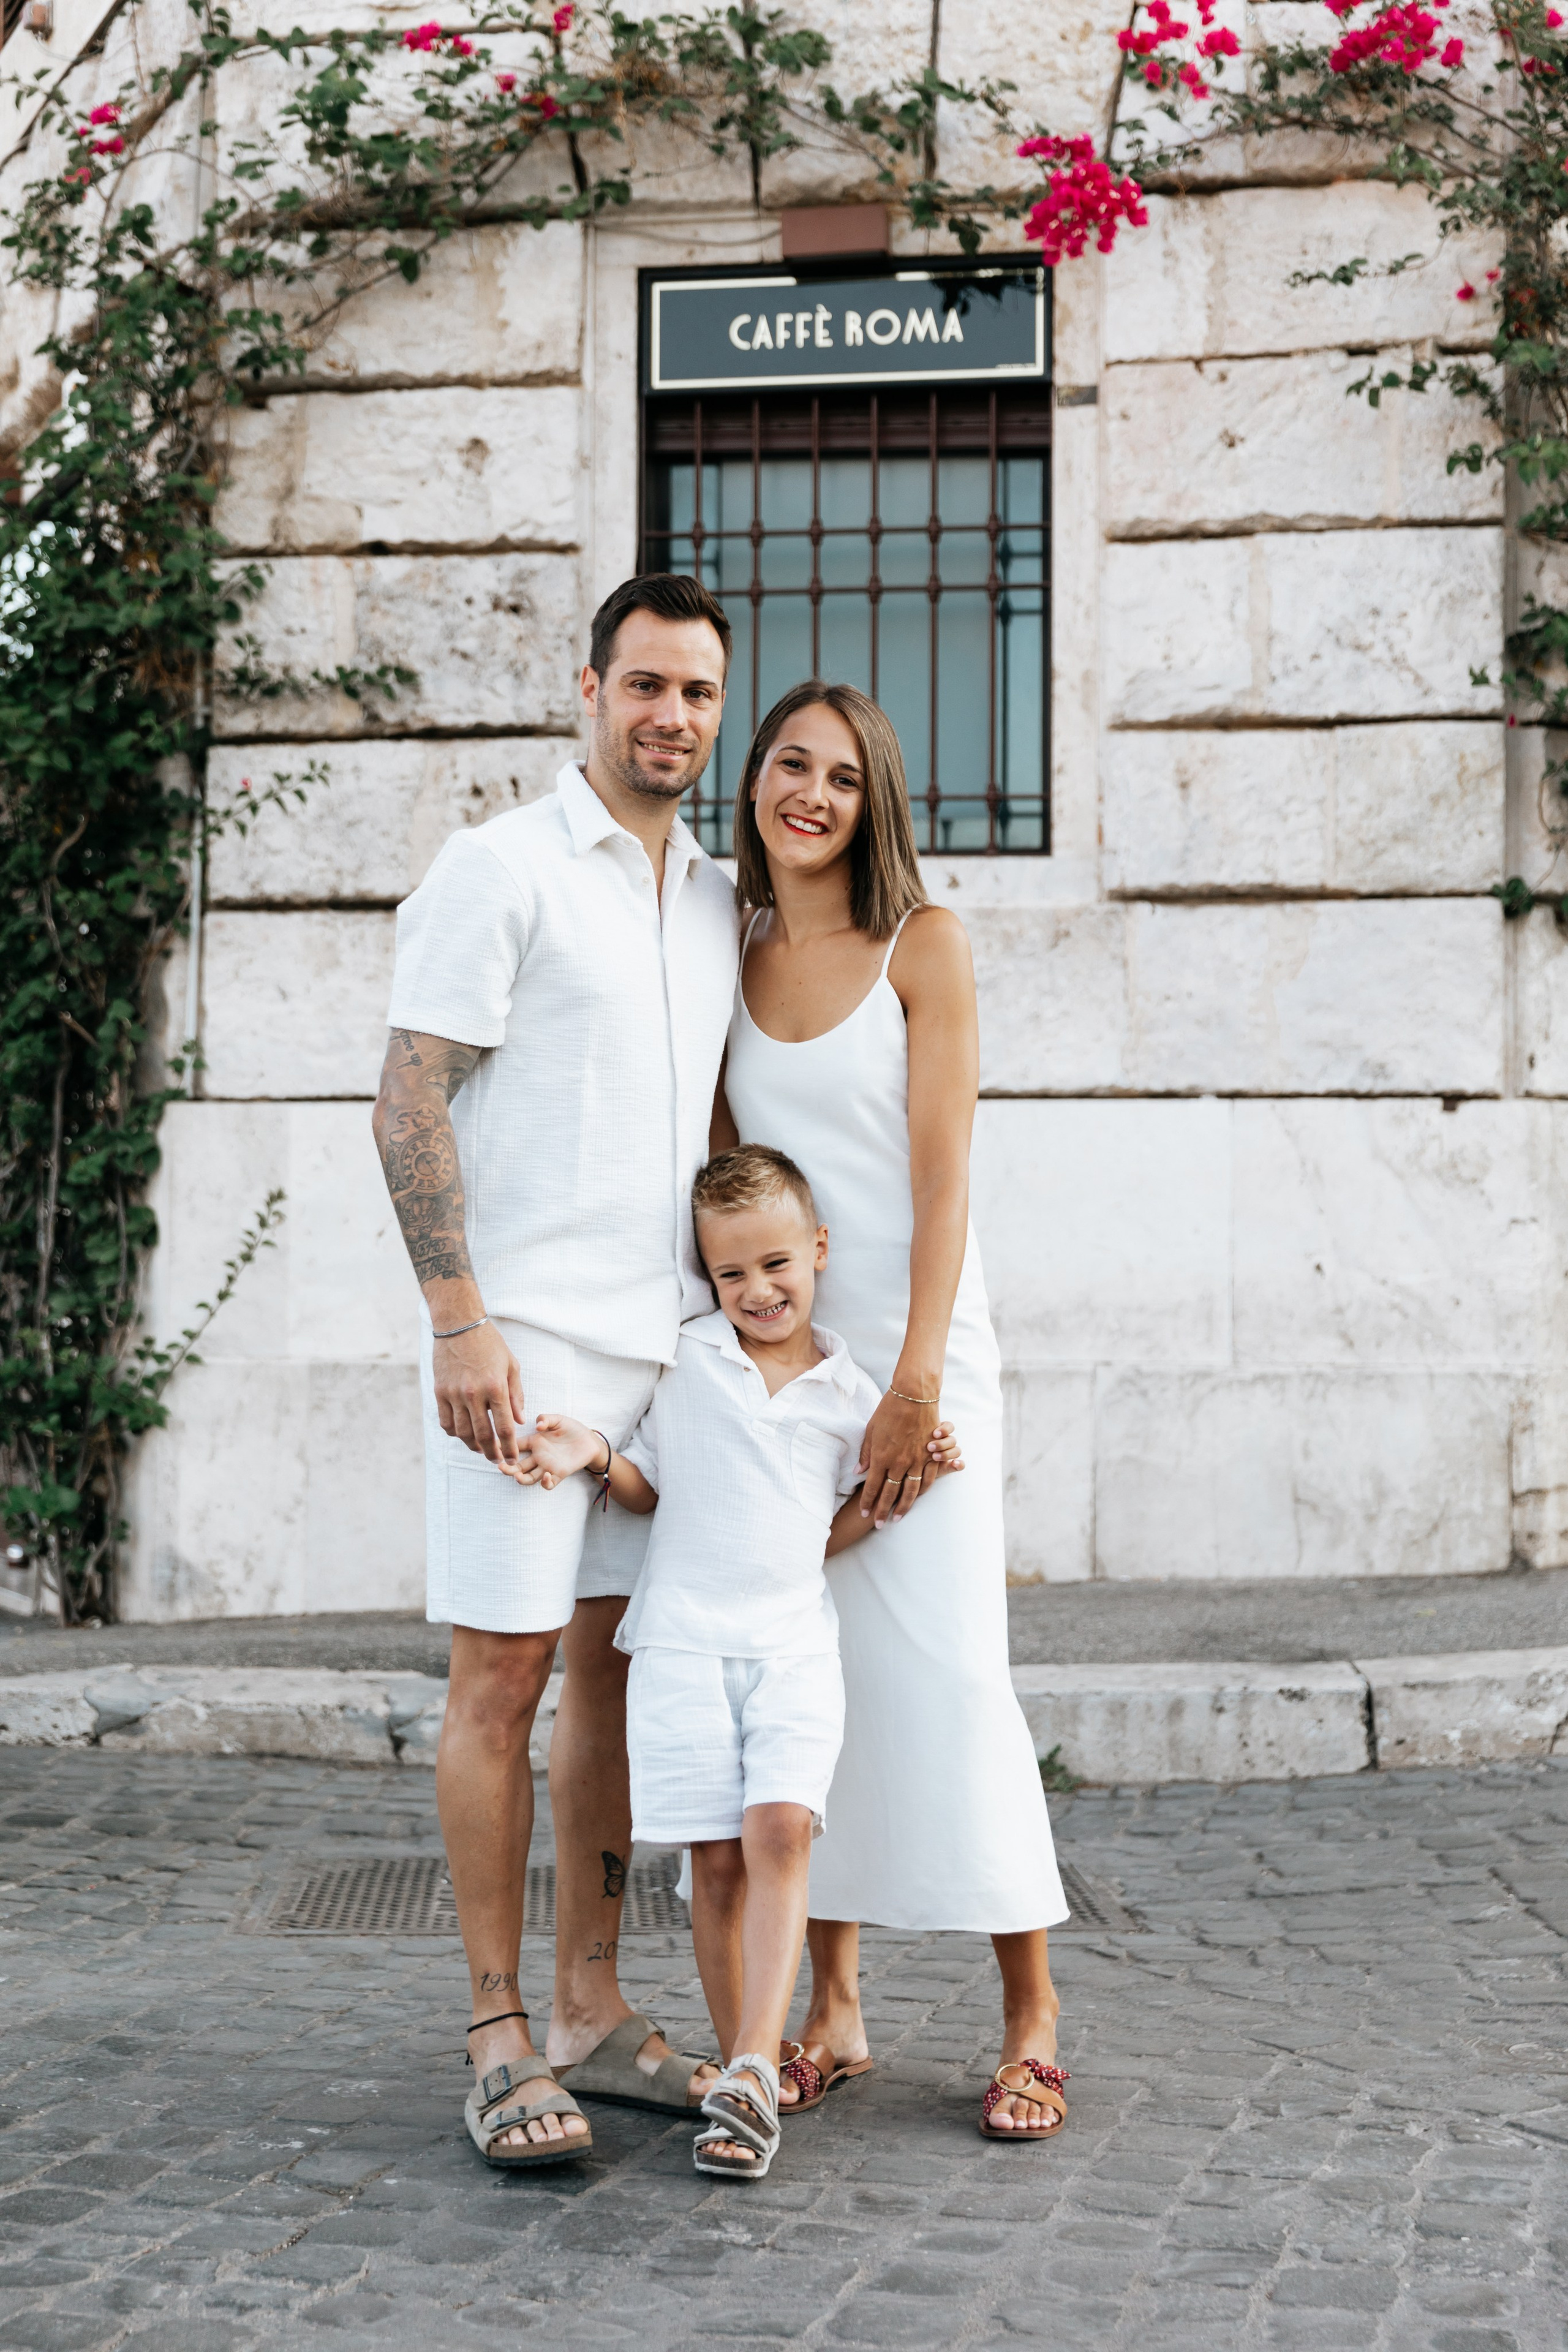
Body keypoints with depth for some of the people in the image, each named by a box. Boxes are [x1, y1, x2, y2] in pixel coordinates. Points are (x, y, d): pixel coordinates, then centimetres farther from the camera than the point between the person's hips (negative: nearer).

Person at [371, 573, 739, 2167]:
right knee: (502, 1673, -4)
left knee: (620, 1666, 9)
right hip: (525, 1339, -7)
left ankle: (591, 2006, 18)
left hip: (669, 1343, 7)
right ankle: (499, 2039, 3)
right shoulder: (499, 870, -5)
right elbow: (409, 1106, -10)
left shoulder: (717, 904, 16)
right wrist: (460, 1318, -17)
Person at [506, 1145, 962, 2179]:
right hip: (686, 1637, 0)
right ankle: (748, 2064, 10)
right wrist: (594, 1456, -3)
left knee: (780, 1828, -18)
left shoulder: (849, 1392, 10)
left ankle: (751, 2075, -22)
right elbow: (651, 1483, 16)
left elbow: (834, 1531, 15)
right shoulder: (686, 1359, 7)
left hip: (796, 1642, 0)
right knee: (716, 1858, -2)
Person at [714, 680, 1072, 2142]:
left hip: (913, 1345, -4)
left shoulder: (921, 947, -3)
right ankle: (833, 2009, 13)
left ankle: (1030, 2019, 2)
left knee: (946, 1667, -8)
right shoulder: (729, 967, 9)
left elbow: (942, 1174, -8)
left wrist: (914, 1383, -14)